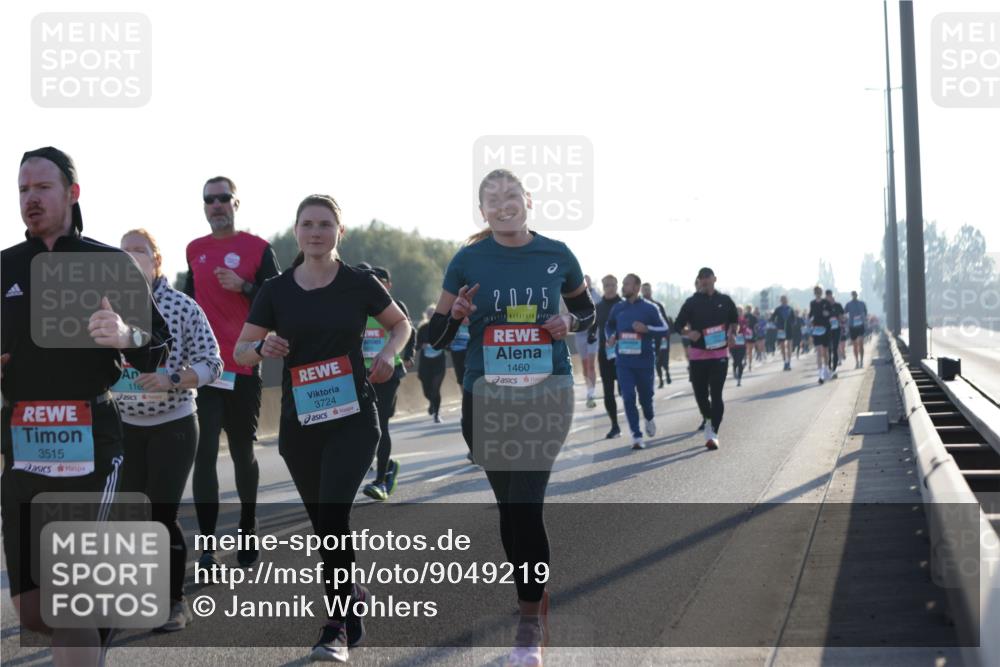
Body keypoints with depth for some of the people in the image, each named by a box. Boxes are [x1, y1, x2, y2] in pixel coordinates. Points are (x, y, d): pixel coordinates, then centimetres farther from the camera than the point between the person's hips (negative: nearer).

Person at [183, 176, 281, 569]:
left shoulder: (258, 248, -1)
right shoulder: (195, 250, 11)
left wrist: (244, 287, -18)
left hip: (243, 368, -2)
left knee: (242, 453, 11)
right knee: (204, 455, -6)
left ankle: (248, 529, 29)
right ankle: (207, 547, -6)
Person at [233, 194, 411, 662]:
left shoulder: (358, 283, -2)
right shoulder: (276, 290, 2)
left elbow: (401, 324, 12)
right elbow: (240, 351, 4)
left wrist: (389, 352, -8)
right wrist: (263, 348, -18)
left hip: (353, 418, -3)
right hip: (299, 423, 3)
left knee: (332, 514, -17)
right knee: (323, 521, 12)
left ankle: (338, 628, -9)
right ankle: (353, 594, 37)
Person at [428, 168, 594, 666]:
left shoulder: (556, 256, 1)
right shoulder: (468, 260, -1)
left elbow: (587, 313, 16)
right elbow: (436, 337, 3)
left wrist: (570, 322, -7)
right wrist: (457, 313, -18)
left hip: (547, 393, -1)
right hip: (486, 396, 1)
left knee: (524, 504, -12)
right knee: (511, 504, 7)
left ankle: (530, 624, -3)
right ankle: (535, 595, 31)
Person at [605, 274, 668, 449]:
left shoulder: (650, 308, -4)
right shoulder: (617, 308, 5)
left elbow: (664, 329, -3)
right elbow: (609, 326, 20)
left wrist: (647, 329, -19)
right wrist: (611, 336, -2)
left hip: (645, 361, -2)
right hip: (623, 361, 2)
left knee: (645, 396, 11)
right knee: (628, 398, -8)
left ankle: (649, 418, 45)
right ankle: (636, 436, -3)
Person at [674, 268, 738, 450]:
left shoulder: (725, 301, 5)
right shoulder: (692, 303, 2)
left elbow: (734, 320, 19)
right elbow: (679, 324, 5)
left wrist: (732, 334, 0)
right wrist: (688, 332, -15)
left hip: (720, 354, -1)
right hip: (698, 354, 1)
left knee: (716, 394, -7)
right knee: (700, 393, 6)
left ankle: (713, 433, -8)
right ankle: (708, 419, 35)